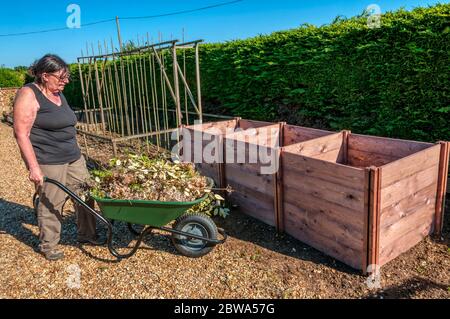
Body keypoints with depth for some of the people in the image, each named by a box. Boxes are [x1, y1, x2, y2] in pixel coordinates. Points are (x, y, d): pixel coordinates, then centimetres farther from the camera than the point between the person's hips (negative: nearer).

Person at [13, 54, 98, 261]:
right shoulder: (29, 95, -12)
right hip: (48, 162, -8)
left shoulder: (58, 93, 12)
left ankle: (87, 235, 27)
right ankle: (48, 246, 22)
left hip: (73, 157, 8)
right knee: (51, 204, 2)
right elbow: (21, 134, -17)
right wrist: (34, 167, -21)